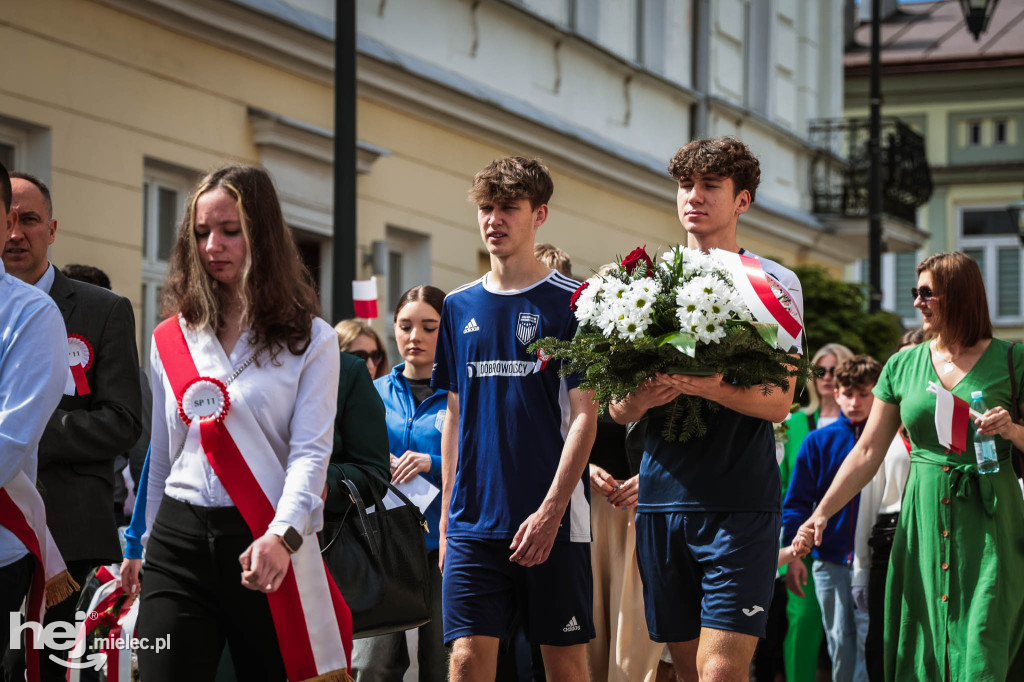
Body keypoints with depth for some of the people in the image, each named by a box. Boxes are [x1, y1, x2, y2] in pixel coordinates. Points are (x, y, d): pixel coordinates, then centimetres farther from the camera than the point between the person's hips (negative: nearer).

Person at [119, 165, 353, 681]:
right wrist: (139, 545, 20)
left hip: (267, 548, -2)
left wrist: (281, 536, -24)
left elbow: (311, 453, -9)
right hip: (180, 543, 2)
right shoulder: (170, 340, 13)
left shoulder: (310, 340, 3)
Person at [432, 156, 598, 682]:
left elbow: (584, 416, -6)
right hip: (474, 518, 3)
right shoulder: (459, 307, 12)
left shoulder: (571, 303, -1)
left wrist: (551, 511, -14)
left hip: (552, 521, -3)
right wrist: (447, 516, 11)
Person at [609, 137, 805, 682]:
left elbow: (778, 403, -5)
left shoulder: (774, 282, 4)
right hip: (661, 498, 4)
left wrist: (709, 387, -24)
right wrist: (639, 400, -12)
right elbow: (616, 411, 12)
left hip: (740, 502, -4)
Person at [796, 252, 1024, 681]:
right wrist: (822, 512, 1)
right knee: (923, 645, 3)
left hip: (989, 522, -3)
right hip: (924, 516, 3)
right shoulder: (903, 365, 9)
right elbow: (868, 452, 9)